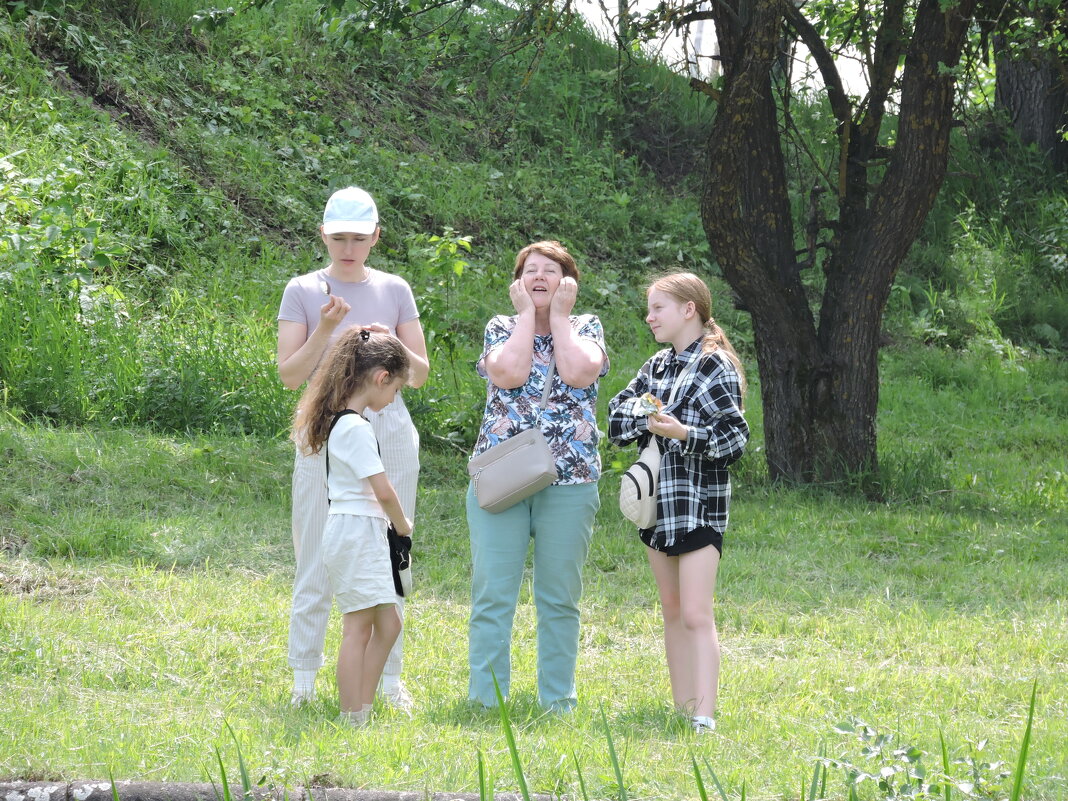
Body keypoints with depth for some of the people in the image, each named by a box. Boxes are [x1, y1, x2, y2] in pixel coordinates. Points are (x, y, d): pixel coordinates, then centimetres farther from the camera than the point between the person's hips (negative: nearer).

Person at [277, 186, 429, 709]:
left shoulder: (394, 290, 7)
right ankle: (304, 679, 5)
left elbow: (420, 374, 7)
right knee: (317, 563, -2)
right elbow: (289, 375, -4)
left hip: (389, 433, 2)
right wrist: (325, 330, -17)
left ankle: (388, 677, 11)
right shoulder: (303, 291, 2)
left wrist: (392, 346, -12)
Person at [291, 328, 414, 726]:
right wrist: (402, 524, -1)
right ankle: (352, 721, -3)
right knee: (358, 628, -6)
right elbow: (383, 489, -19)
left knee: (387, 624, 13)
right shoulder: (355, 428, -18)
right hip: (357, 532, -10)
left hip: (365, 535, 10)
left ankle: (362, 709, 15)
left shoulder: (339, 421, 12)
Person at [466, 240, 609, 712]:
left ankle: (558, 701, 11)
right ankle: (485, 702, -1)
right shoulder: (501, 328, 9)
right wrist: (527, 314, -3)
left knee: (559, 598, 4)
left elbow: (579, 372, -13)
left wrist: (559, 315, -3)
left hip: (570, 482, 0)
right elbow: (509, 373, -12)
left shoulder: (587, 328, 9)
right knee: (492, 595, -4)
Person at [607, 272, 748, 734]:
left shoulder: (715, 367, -9)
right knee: (672, 611, 11)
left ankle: (704, 717, -17)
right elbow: (616, 418, 9)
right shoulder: (657, 367, 12)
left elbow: (735, 437, -14)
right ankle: (681, 708, 17)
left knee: (697, 615, -13)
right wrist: (645, 418, -11)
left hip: (699, 504, -8)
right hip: (659, 500, 8)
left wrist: (684, 433, -27)